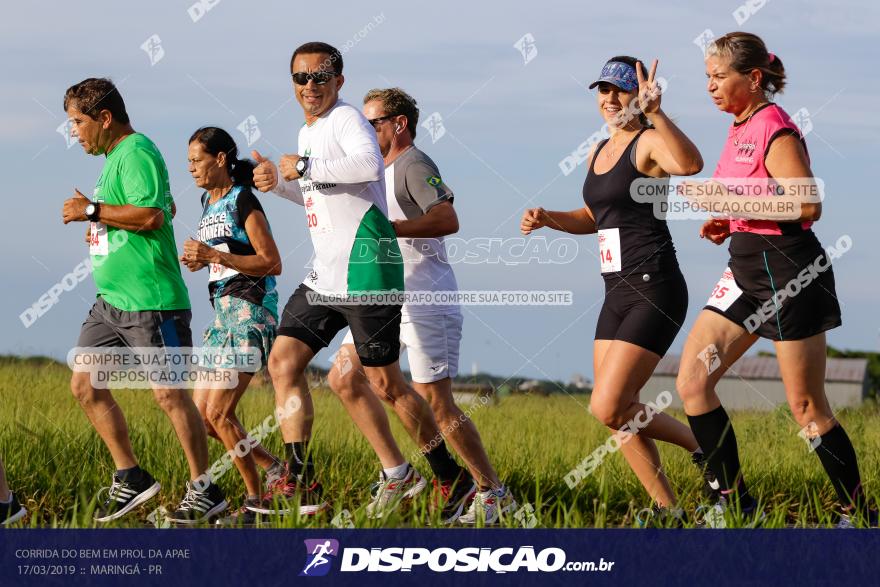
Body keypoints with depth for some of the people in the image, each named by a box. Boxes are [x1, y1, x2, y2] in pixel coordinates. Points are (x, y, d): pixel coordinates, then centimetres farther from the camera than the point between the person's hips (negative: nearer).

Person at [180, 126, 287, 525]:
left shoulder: (243, 202, -11)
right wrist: (199, 261, 7)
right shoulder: (209, 201, 15)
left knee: (218, 413, -12)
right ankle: (275, 469, 16)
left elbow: (271, 263, -16)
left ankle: (256, 501, -2)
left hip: (251, 312, -9)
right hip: (225, 312, 9)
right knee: (201, 414, 6)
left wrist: (215, 255, -21)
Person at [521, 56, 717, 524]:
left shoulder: (649, 143, -10)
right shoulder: (599, 152, 16)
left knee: (608, 407, -15)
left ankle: (704, 447, 5)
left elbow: (690, 164, -34)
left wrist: (655, 114, -43)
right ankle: (667, 511, 15)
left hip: (654, 291, -9)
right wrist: (548, 219, 14)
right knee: (616, 413, 7)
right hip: (618, 295, 9)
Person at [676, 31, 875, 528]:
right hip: (748, 269, 9)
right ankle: (737, 506, 5)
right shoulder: (740, 131, 14)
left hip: (788, 271, -9)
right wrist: (727, 224, 9)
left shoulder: (775, 130, -14)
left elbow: (807, 205, -23)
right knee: (693, 382, 0)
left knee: (807, 408, -3)